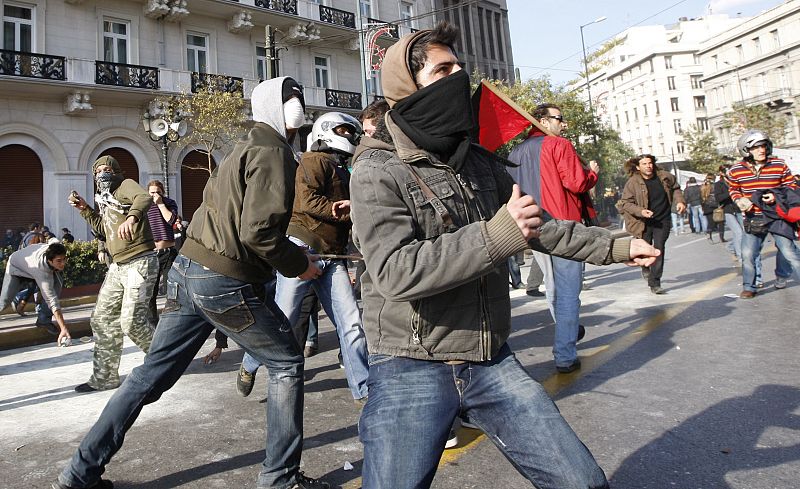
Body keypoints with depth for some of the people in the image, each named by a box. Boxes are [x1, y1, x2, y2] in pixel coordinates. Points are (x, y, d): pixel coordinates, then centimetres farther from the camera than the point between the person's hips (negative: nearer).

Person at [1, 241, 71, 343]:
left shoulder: (55, 248, -33)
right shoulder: (41, 271, -47)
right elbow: (52, 300, -50)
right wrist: (64, 328, -54)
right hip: (16, 268, -5)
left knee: (58, 282, -23)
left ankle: (44, 320, -13)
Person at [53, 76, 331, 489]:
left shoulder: (244, 148, 18)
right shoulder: (272, 152, -11)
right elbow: (259, 232, -22)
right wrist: (300, 264, -7)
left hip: (186, 270, 9)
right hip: (226, 284, -9)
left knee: (152, 373, 16)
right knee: (286, 362, 7)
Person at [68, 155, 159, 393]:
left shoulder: (125, 185, -4)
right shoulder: (106, 198, 20)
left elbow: (144, 198, -28)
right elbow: (102, 227, 30)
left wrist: (132, 216, -48)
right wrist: (85, 209, 16)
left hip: (140, 262, -9)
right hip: (118, 266, 9)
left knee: (131, 321, -14)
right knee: (101, 319, 9)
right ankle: (104, 378, 19)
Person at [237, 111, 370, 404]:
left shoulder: (345, 174, 24)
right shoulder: (315, 161, -2)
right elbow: (306, 201, -17)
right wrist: (347, 212, -13)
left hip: (332, 259, 7)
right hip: (302, 249, -7)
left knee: (351, 324, -2)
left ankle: (363, 391, 7)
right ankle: (249, 366, 29)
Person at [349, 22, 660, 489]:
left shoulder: (481, 163, 8)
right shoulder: (378, 172, -12)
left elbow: (538, 227, 20)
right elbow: (396, 271, -24)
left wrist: (614, 246, 22)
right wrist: (496, 236, -26)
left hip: (493, 363, 6)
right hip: (412, 372, -5)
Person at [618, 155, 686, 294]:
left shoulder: (665, 177, -1)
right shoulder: (633, 182, -12)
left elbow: (675, 189, 19)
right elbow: (625, 203, -10)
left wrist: (679, 201, 2)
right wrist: (641, 211, -24)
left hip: (662, 220, 2)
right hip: (644, 222, -2)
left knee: (659, 249, -8)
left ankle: (655, 283, -6)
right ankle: (645, 268, 46)